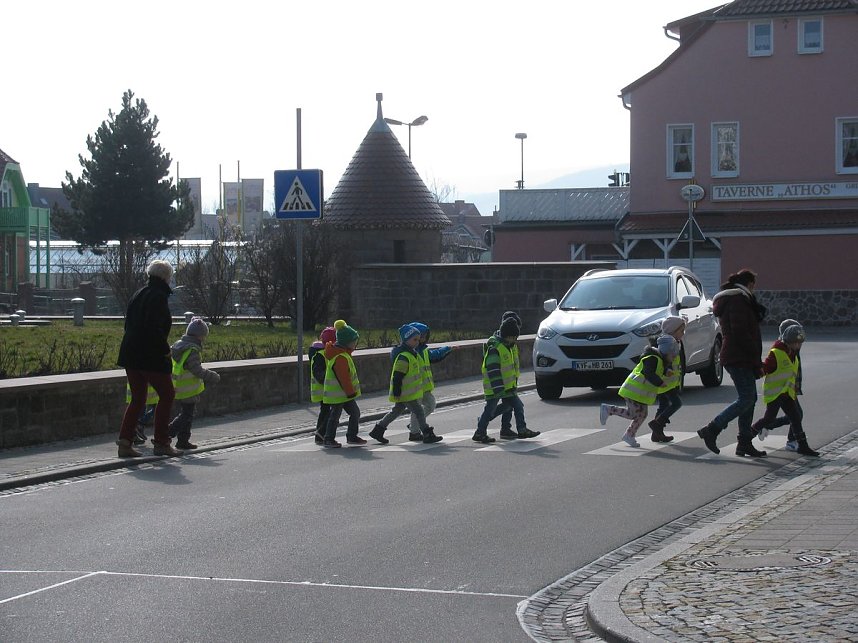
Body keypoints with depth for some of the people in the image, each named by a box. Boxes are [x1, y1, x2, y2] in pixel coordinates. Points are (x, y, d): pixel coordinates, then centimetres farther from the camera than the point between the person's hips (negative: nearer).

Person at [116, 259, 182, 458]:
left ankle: (125, 442, 5)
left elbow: (129, 324, 16)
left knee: (138, 398, 13)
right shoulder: (159, 296, -13)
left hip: (130, 353, 8)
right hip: (151, 356, -8)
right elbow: (155, 328, -23)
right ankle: (161, 443, 5)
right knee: (166, 395, 5)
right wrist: (165, 350, -12)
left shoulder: (138, 294, 14)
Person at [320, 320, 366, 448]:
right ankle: (328, 439, 6)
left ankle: (352, 436, 23)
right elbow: (344, 378, -24)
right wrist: (351, 392, -18)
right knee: (335, 415, -2)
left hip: (345, 393, 10)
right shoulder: (340, 358, -25)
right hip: (338, 393, -10)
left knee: (355, 413, 13)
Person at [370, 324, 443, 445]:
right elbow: (397, 376, -23)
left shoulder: (413, 354, 13)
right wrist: (397, 393, -23)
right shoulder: (403, 357, -21)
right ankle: (427, 435, -1)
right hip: (405, 393, -11)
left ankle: (378, 430, 25)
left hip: (411, 392, 11)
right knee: (418, 411, -6)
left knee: (397, 410, 18)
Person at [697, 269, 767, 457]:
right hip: (740, 359, -11)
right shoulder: (738, 300, -12)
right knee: (746, 399, -12)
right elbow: (740, 332, -20)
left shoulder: (728, 300, 21)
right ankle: (711, 430, -13)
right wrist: (756, 357, -16)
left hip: (736, 358, 11)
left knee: (749, 399, 11)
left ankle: (744, 443, 11)